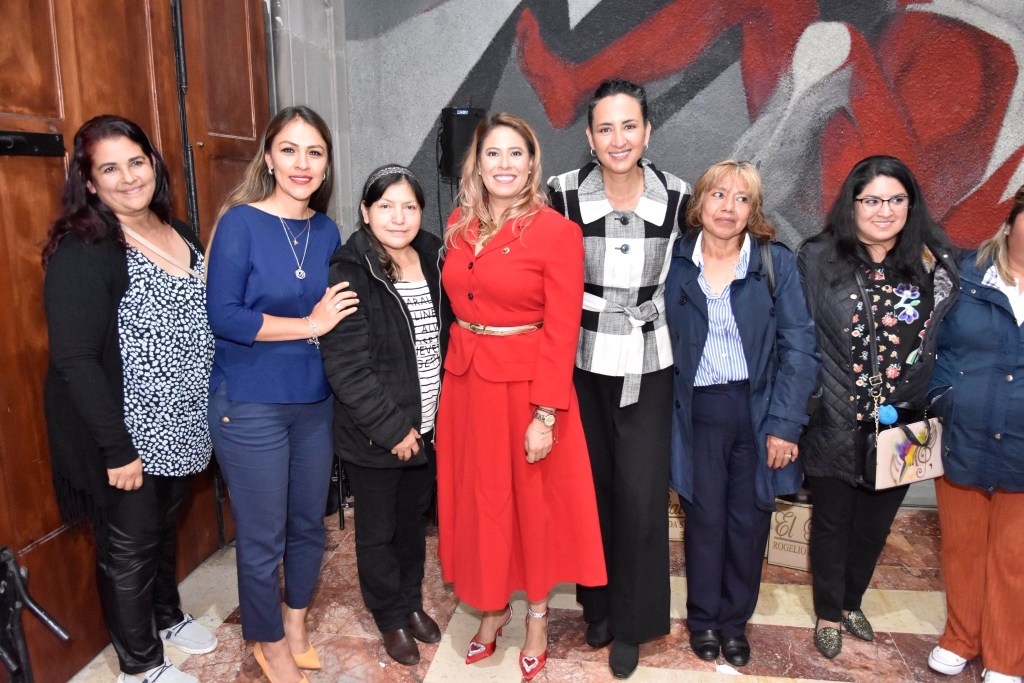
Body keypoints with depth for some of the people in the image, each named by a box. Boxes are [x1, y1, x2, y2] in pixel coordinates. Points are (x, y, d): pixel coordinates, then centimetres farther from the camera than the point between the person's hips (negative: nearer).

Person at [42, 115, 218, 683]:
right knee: (129, 546, 11)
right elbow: (75, 360, -21)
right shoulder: (83, 252, -18)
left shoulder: (178, 232, 6)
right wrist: (116, 449, -21)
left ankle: (166, 616, 48)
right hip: (125, 437, -7)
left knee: (166, 527, 25)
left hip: (180, 425, 7)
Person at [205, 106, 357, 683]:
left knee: (309, 522, 17)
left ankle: (295, 623, 41)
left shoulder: (327, 231, 5)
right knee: (262, 538, 7)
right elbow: (223, 315, -17)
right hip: (250, 406, -5)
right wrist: (308, 325, -16)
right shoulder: (240, 222, -10)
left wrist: (335, 317, -5)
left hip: (315, 400, 5)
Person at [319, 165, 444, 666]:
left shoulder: (433, 259, 2)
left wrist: (444, 414, 6)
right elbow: (346, 367, -20)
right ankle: (390, 617, 36)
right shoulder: (350, 275, -16)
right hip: (374, 437, -5)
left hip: (428, 427, 5)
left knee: (415, 520, 22)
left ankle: (412, 601, 44)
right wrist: (392, 428, -18)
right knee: (378, 529, 15)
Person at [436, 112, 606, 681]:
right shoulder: (459, 225, 6)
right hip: (465, 379, 5)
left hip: (526, 384, -5)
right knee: (477, 498, 16)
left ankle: (537, 614, 34)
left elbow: (562, 331, -14)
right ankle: (492, 606, 38)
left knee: (534, 500, 11)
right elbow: (456, 304, 8)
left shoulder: (557, 232, -11)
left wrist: (546, 414, -17)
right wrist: (451, 379, 2)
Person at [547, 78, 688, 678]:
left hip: (647, 365, 0)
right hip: (581, 363, 0)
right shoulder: (564, 193, -8)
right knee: (591, 486, 11)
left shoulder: (677, 197, -4)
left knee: (640, 495, 1)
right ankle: (597, 604, 33)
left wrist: (667, 334, 11)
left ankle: (633, 622, 23)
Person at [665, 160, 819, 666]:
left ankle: (735, 620, 31)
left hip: (758, 408, 1)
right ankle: (703, 617, 30)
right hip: (699, 410, 0)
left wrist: (785, 424, -9)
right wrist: (663, 413, -7)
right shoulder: (674, 261, 0)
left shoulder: (776, 263, -1)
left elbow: (799, 347, -4)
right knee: (705, 516, 8)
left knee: (749, 519, 10)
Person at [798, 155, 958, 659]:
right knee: (833, 520, 15)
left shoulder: (934, 262, -1)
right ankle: (828, 613, 36)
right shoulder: (818, 260, -8)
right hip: (837, 424, -3)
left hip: (902, 425, 3)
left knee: (875, 522, 20)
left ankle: (851, 602, 44)